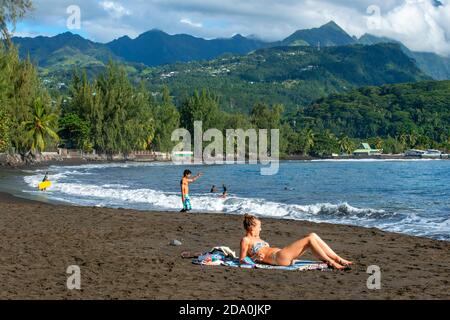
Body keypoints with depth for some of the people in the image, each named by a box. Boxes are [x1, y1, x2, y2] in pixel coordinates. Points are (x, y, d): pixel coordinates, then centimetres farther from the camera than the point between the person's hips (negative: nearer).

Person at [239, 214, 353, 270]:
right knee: (310, 239, -16)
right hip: (279, 257, -10)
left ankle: (339, 259, -7)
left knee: (313, 235, -4)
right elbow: (242, 260, -7)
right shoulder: (245, 240, 2)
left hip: (282, 254, 10)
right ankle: (331, 263, -13)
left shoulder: (257, 238, 28)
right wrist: (256, 257, -21)